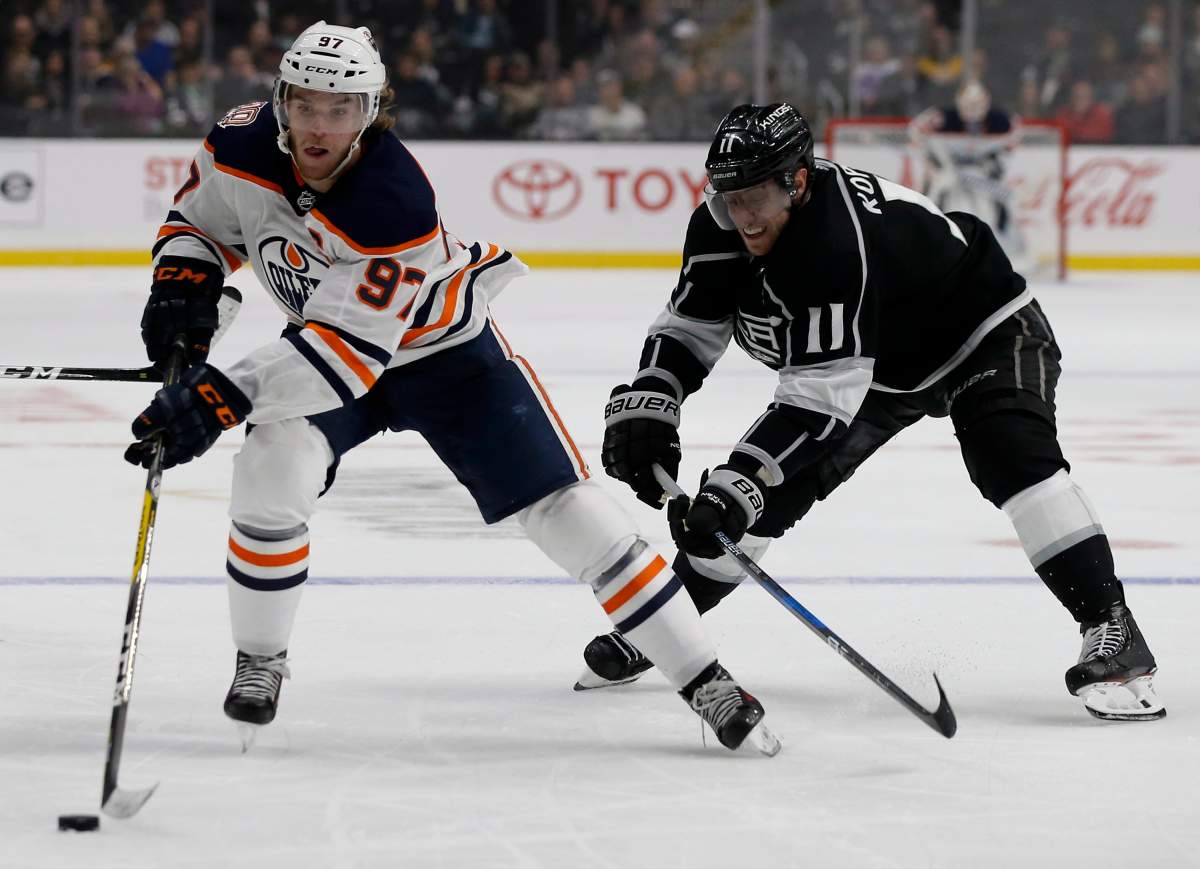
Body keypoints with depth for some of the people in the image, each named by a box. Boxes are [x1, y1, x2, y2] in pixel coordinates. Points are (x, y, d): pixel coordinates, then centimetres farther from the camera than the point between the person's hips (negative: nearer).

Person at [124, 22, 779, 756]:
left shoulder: (395, 205, -38)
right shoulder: (242, 149, -20)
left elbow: (348, 350, -40)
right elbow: (200, 220, 2)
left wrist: (221, 397, -46)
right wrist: (183, 290, -19)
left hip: (445, 348, -4)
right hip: (323, 333, 4)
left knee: (566, 509, -8)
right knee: (270, 477, -23)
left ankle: (705, 681, 0)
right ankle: (260, 661, 1)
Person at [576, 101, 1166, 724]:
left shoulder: (835, 244, -41)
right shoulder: (723, 224, -18)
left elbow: (821, 397, -43)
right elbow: (690, 324, -6)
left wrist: (736, 483, -49)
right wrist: (644, 410, -22)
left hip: (983, 332, -8)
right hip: (877, 362, 8)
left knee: (1012, 458, -32)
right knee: (768, 487, 1)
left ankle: (1109, 631, -30)